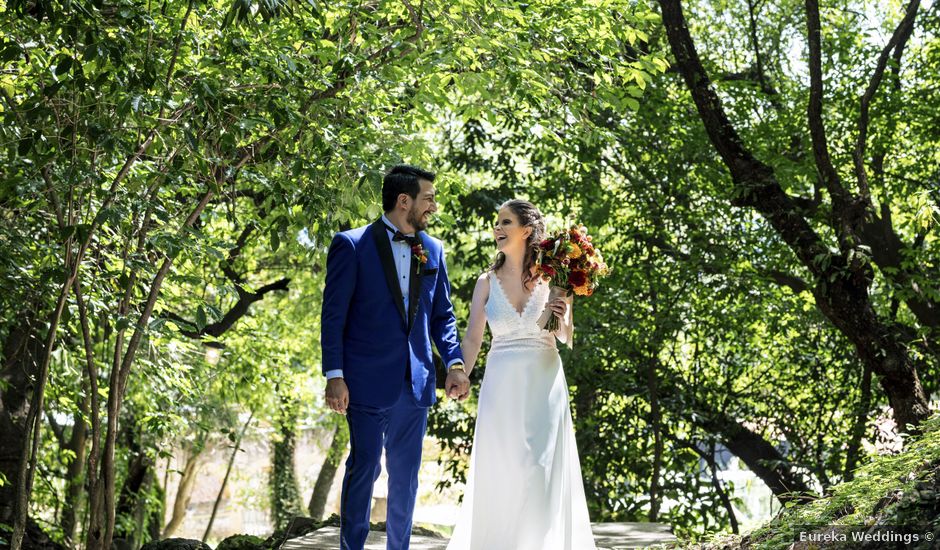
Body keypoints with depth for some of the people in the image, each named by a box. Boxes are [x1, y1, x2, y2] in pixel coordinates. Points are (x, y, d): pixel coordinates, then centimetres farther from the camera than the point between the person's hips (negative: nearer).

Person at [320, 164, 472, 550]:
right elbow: (333, 316, -6)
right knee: (364, 468, -2)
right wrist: (334, 375, -12)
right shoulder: (351, 245, -5)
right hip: (367, 383, -5)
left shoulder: (432, 250, 11)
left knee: (405, 475, 10)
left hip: (416, 384, 5)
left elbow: (442, 315, 15)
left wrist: (454, 362, 1)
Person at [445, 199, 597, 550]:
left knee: (543, 472, -2)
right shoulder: (487, 281, 5)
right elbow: (472, 339, 3)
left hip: (544, 384, -1)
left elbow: (566, 338, 10)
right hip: (501, 386, 1)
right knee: (499, 474, 4)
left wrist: (562, 320, -11)